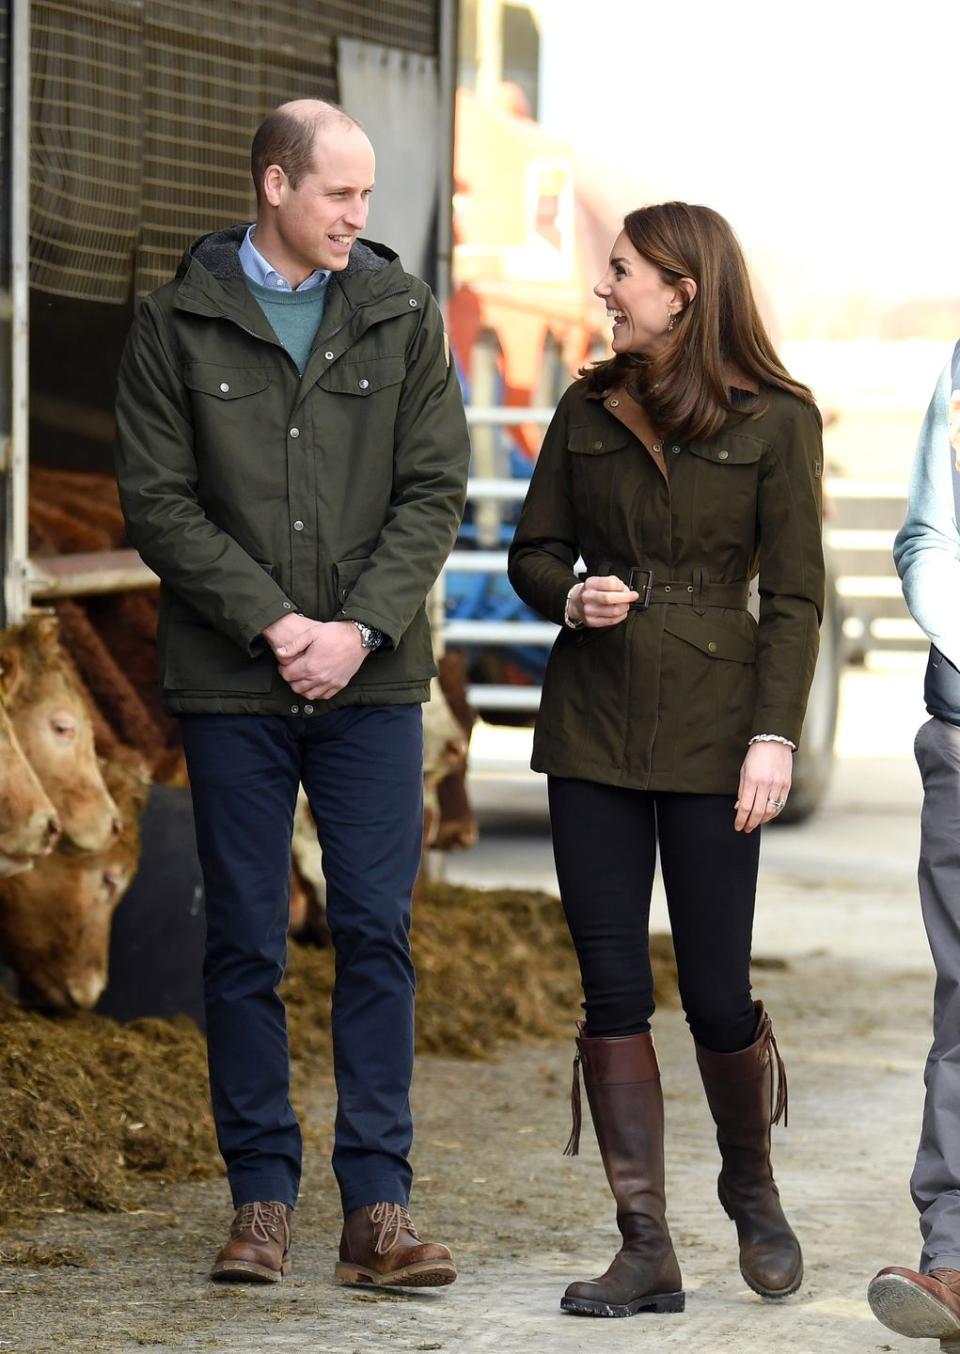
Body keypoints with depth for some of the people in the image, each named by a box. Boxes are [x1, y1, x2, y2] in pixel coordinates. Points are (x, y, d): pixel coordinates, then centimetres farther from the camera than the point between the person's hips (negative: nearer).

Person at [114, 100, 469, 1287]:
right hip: (231, 686, -1)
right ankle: (261, 1198, 12)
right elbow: (156, 500, -3)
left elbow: (435, 490, 3)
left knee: (377, 936, -1)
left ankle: (377, 1207, 3)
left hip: (373, 681, 1)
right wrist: (274, 626, -12)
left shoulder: (403, 315, 6)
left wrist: (359, 629, -9)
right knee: (243, 946, 3)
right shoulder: (177, 323, 1)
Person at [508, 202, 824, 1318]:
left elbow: (795, 593, -4)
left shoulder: (776, 420, -2)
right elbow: (533, 549, 15)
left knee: (716, 994, -2)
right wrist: (570, 595, -7)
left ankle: (751, 1187, 27)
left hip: (710, 725, -3)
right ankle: (646, 1251, 4)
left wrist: (774, 735, -12)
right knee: (613, 990, 0)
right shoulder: (589, 410, 9)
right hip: (593, 725, 4)